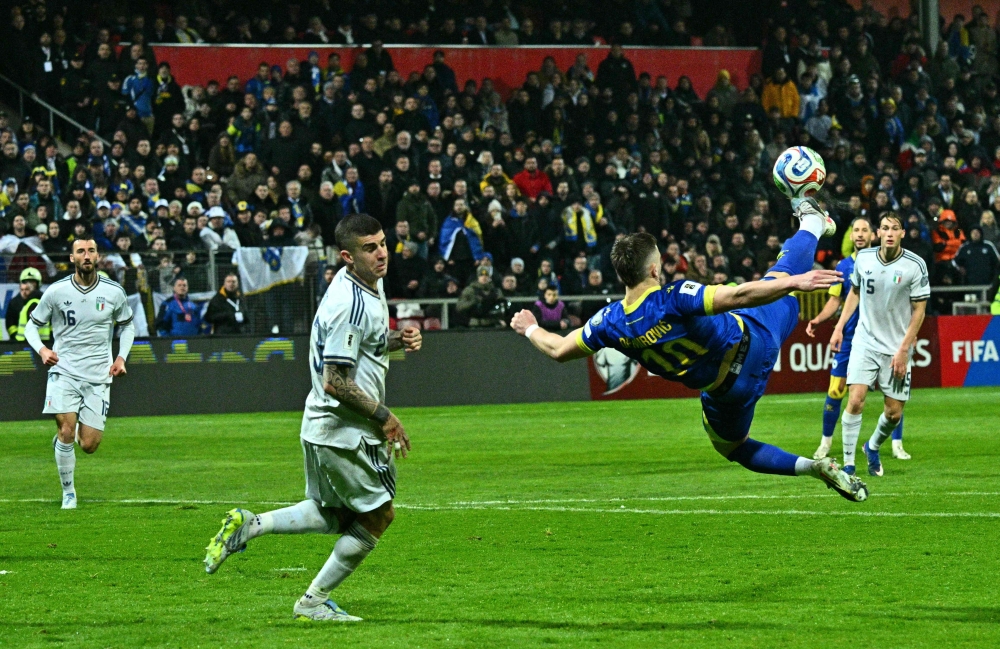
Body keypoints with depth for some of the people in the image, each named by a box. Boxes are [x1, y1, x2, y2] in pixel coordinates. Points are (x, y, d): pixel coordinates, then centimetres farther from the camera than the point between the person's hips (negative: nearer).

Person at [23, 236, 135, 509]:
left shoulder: (114, 292, 0)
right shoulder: (56, 291, -4)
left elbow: (126, 325, 18)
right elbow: (32, 325, 6)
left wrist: (121, 357, 3)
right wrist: (41, 349, -13)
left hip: (98, 376, 1)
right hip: (64, 371, -1)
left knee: (89, 445, -3)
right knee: (66, 430, -17)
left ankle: (65, 437, 35)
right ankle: (68, 493, 1)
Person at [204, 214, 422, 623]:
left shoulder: (371, 284, 7)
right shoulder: (349, 305, -25)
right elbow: (336, 382, -25)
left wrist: (397, 341, 5)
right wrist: (383, 416, -18)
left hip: (325, 428, 10)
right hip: (344, 431, -10)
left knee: (338, 517, 20)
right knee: (377, 515, 4)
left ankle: (248, 525, 15)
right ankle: (313, 602, 15)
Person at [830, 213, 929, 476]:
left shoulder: (915, 265, -10)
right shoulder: (863, 258, -1)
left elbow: (919, 310, -6)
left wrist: (903, 350, -10)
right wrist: (839, 327, 11)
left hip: (897, 348, -1)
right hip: (865, 343, 1)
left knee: (894, 412, 2)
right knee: (856, 401, -15)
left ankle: (873, 447, 33)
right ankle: (848, 464, -6)